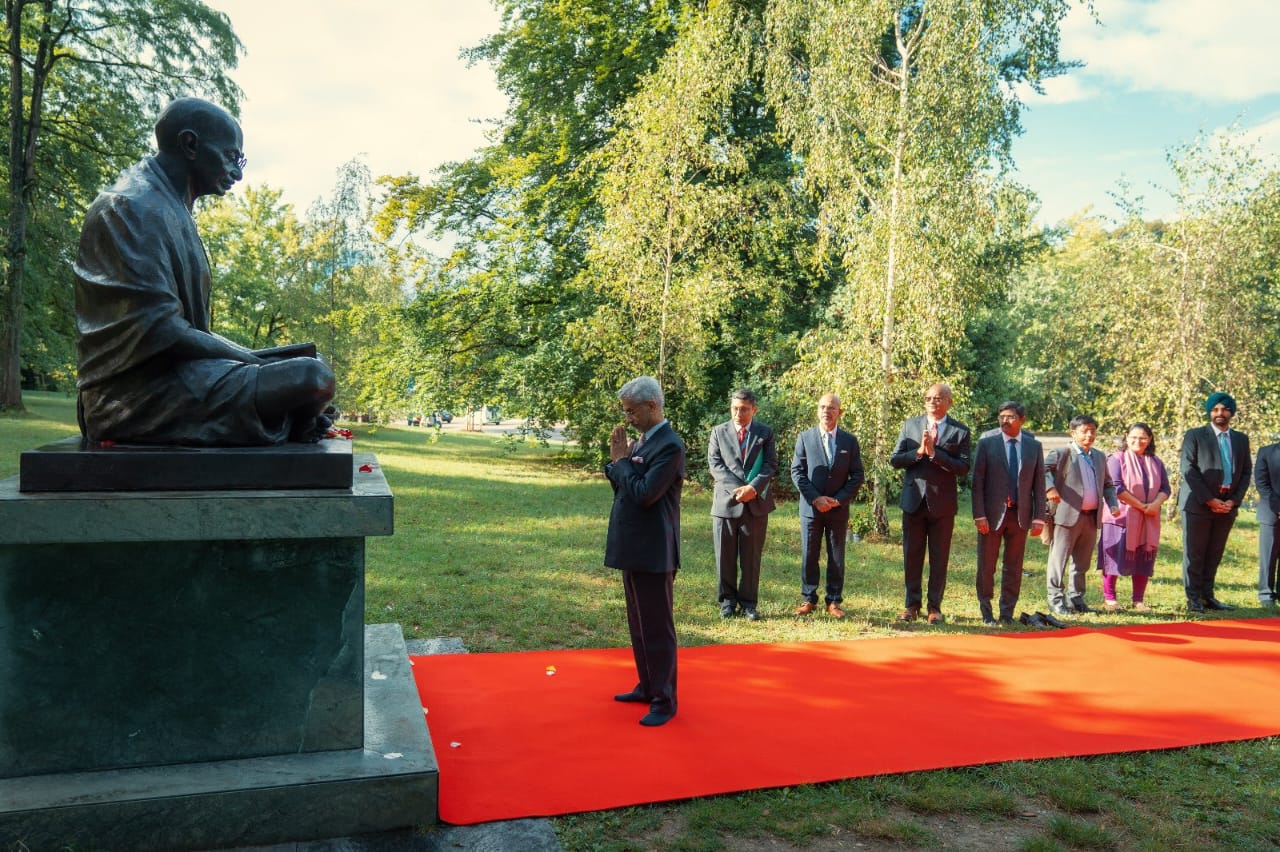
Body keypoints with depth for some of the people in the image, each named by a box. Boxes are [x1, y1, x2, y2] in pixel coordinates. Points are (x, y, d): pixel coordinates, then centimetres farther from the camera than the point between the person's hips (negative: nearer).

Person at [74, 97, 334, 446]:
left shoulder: (172, 209, 19)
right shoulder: (132, 208, -11)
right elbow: (158, 330, -21)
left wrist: (255, 359, 4)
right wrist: (254, 363, -14)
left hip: (176, 374, 10)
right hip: (140, 393, -10)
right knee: (314, 378, -24)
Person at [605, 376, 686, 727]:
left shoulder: (670, 445, -18)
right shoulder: (642, 441, 10)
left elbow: (644, 494, -25)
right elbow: (622, 487, 15)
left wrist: (621, 459, -13)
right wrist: (617, 459, 0)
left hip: (652, 553, -10)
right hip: (633, 549, 10)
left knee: (657, 628, 1)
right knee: (638, 625, 19)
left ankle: (664, 701, 12)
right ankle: (647, 687, 33)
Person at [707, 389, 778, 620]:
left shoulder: (765, 433, 7)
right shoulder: (719, 432, 6)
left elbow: (771, 465, 0)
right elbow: (715, 464, -2)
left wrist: (753, 487, -16)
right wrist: (736, 489, -15)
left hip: (756, 503, 0)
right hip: (726, 502, 0)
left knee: (751, 556, 6)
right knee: (725, 556, 5)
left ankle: (748, 602, 16)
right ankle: (727, 601, 17)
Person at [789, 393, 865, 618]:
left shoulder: (849, 441, 4)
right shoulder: (804, 438, 1)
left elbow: (857, 476, 3)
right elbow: (797, 472, -2)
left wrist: (838, 499, -10)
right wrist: (815, 498, -12)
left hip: (839, 508, 1)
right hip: (810, 507, 0)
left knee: (837, 558, 6)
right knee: (809, 556, 5)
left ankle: (834, 601, 15)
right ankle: (808, 599, 15)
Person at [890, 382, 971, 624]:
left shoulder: (960, 431, -1)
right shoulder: (910, 425, 6)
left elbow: (963, 467, -11)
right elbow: (895, 459, 1)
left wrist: (934, 453, -19)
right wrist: (918, 452, -15)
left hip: (943, 503, -2)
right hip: (914, 500, 2)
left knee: (939, 558, 7)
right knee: (912, 556, 8)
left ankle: (935, 607, 17)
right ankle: (912, 604, 19)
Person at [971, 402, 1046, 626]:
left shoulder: (1034, 446, 6)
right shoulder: (986, 442, -1)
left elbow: (1039, 484, 6)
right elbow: (978, 481, -4)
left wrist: (1039, 517, -1)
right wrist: (979, 514, -10)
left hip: (1020, 514, 2)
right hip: (992, 513, -2)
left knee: (1014, 567, 8)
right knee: (986, 566, 5)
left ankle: (1007, 613, 19)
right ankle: (986, 611, 17)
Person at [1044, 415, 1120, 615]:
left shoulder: (1100, 457, 18)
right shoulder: (1062, 453, -4)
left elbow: (1107, 484, 23)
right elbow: (1043, 469, -16)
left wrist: (1113, 503, 7)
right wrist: (1049, 487, -32)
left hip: (1092, 517, 6)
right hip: (1068, 515, -6)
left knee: (1082, 562, 13)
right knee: (1059, 559, -1)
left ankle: (1076, 598, 24)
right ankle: (1056, 599, 6)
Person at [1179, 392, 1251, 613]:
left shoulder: (1241, 439, 14)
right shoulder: (1195, 435, 0)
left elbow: (1246, 472, 12)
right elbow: (1187, 469, -7)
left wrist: (1234, 500, -3)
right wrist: (1209, 500, -12)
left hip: (1227, 504, 4)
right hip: (1198, 503, -4)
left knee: (1214, 554, 7)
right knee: (1194, 553, -2)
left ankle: (1207, 596, 14)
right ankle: (1193, 599, 4)